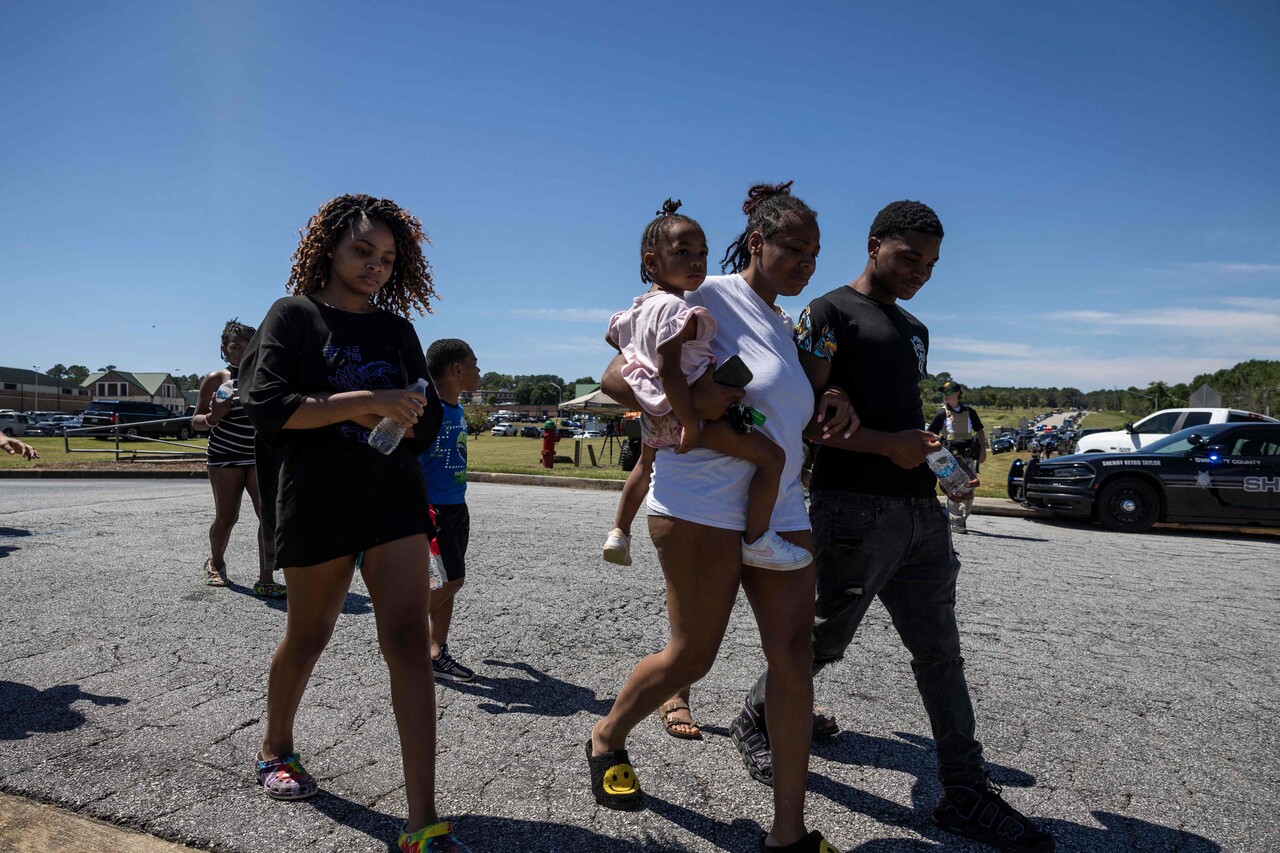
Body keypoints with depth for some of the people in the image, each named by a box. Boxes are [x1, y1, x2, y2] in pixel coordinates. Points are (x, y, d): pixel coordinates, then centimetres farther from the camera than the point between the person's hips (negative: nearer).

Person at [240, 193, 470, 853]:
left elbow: (426, 420, 14)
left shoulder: (396, 330, 14)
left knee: (409, 641, -8)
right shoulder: (295, 315, 4)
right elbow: (264, 403, -11)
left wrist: (395, 418, -9)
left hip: (394, 495, 3)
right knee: (308, 635, 14)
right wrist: (365, 403, -18)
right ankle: (276, 749, 45)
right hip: (317, 502, -2)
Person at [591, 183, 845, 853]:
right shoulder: (709, 299, -6)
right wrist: (686, 397, -24)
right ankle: (606, 740, 32)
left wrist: (831, 413, 9)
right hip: (704, 507, -8)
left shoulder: (783, 323, 19)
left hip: (782, 510, 8)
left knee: (794, 653, 2)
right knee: (692, 656, 3)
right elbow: (615, 378, -9)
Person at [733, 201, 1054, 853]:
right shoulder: (830, 314, -4)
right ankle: (756, 721, 29)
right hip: (855, 508, -8)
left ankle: (965, 793, 21)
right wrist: (887, 446, -20)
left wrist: (942, 466, 13)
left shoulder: (915, 330, 23)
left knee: (940, 653, 11)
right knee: (822, 641, 4)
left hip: (921, 510, 8)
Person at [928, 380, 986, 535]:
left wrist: (983, 451, 9)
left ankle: (962, 519, 22)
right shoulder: (942, 413, 3)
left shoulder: (969, 412, 11)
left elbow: (980, 432, 19)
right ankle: (956, 523, -2)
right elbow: (931, 435, 1)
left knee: (969, 491, 4)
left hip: (968, 456, 3)